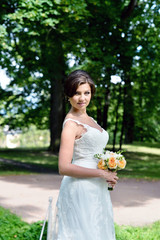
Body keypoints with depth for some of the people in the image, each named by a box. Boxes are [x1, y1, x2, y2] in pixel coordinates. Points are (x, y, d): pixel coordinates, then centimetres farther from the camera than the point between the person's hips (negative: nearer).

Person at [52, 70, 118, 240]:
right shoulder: (71, 124, -14)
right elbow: (64, 168, -20)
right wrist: (101, 174, -16)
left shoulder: (89, 119, 13)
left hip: (96, 189, 9)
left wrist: (108, 175, 6)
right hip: (80, 189, -9)